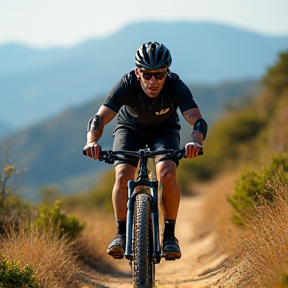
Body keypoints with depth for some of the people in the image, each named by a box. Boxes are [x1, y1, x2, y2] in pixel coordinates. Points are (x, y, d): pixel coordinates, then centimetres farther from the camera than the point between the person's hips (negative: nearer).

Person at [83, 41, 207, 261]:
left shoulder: (176, 86, -33)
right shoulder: (126, 85, -33)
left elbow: (198, 121, -42)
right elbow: (100, 118, -39)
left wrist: (196, 142, -64)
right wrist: (92, 141, -61)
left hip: (165, 130, 0)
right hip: (130, 129, 0)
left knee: (167, 174, -27)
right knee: (122, 176, -25)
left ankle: (170, 235, -11)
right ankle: (121, 234, -9)